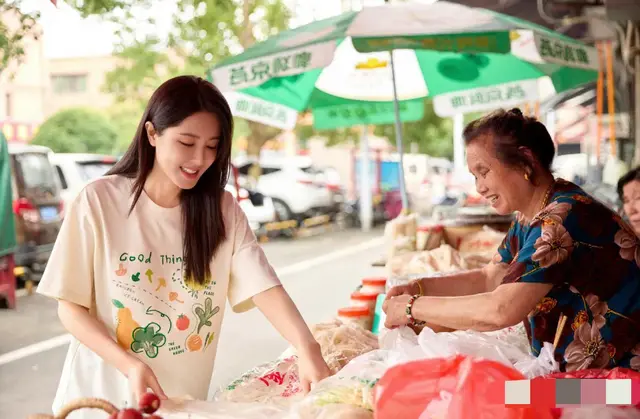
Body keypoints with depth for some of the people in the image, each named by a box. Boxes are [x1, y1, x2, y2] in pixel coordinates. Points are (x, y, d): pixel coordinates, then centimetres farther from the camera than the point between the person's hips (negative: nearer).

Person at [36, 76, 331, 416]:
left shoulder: (223, 211, -4)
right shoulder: (99, 200, -12)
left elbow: (264, 288, -15)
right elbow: (70, 307, -8)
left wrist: (306, 348, -32)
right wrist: (129, 364, -22)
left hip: (183, 402, 3)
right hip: (98, 398, -2)